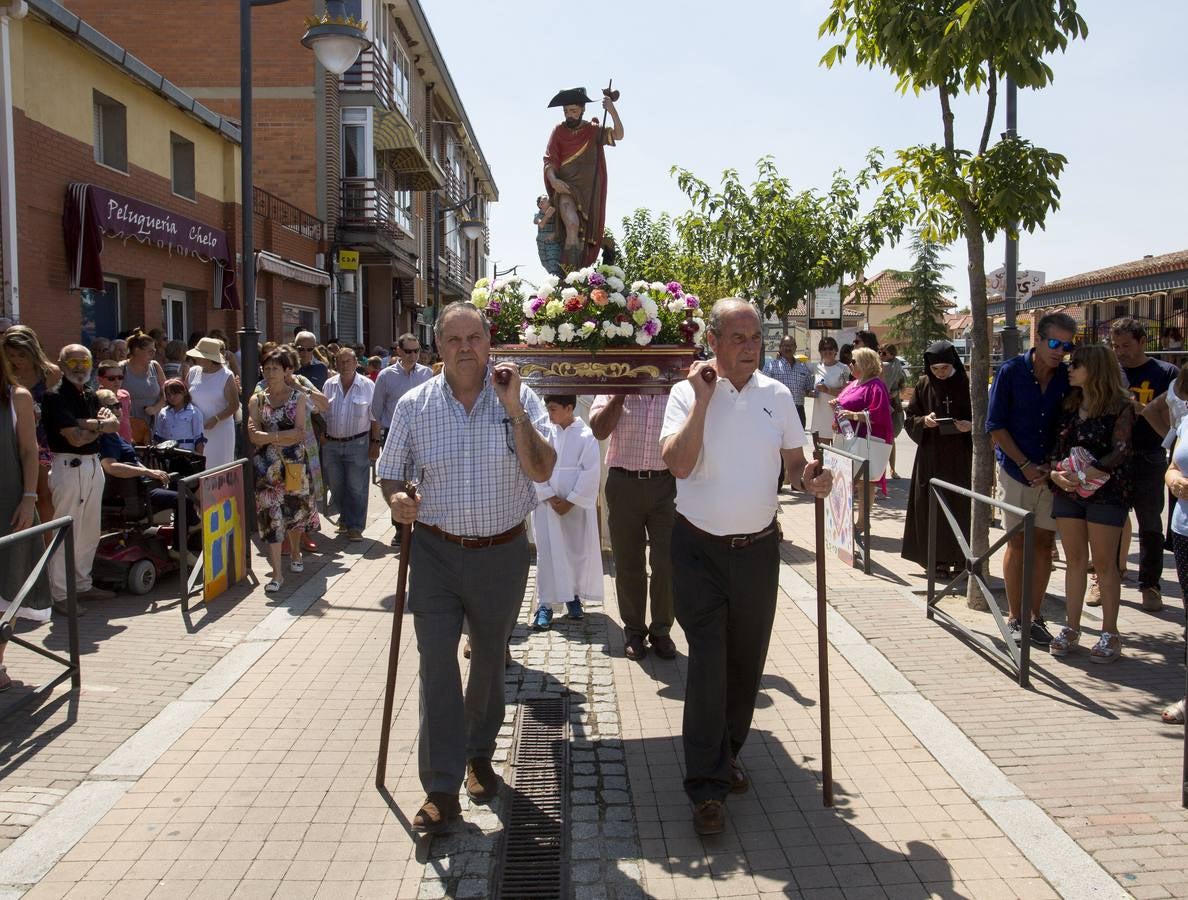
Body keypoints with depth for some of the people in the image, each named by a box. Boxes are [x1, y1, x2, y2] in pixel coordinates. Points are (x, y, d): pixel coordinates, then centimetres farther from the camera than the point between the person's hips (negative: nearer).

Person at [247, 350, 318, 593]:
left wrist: (269, 436, -14)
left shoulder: (299, 397, 1)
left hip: (294, 463, 0)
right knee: (270, 514, -6)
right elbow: (254, 436, -5)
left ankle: (295, 553, 39)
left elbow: (301, 433, -10)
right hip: (267, 464, 0)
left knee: (296, 508, 13)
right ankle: (277, 573, -5)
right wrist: (284, 437, -15)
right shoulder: (257, 400, 5)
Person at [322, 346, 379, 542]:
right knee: (335, 486, 12)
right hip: (331, 444, 3)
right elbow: (321, 414, 10)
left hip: (357, 443, -3)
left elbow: (374, 418, -2)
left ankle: (355, 527, 7)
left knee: (356, 487, -1)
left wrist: (375, 443, -6)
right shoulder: (329, 385, 5)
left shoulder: (367, 386, -3)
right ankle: (345, 517, 32)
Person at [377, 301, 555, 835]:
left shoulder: (520, 400, -5)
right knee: (436, 665, -7)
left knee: (489, 661, 16)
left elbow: (542, 471, -16)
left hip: (502, 554, 0)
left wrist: (513, 409, -25)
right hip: (436, 552, 0)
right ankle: (441, 790, 1)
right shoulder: (413, 405, -1)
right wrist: (397, 499, -16)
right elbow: (391, 474, 7)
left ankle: (479, 754, 40)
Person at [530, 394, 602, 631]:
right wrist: (550, 497, -9)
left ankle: (573, 597, 25)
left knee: (578, 552, 8)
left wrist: (570, 501, -11)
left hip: (577, 505, -1)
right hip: (547, 503, 1)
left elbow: (591, 472, -9)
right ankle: (545, 604, 3)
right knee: (547, 553, 0)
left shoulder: (586, 435, -6)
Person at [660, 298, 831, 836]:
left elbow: (794, 463, 9)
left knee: (747, 660, 14)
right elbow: (678, 464, -19)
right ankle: (706, 786, 2)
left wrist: (809, 480, -13)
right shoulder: (687, 392, -6)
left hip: (758, 547, 4)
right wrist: (703, 399, -22)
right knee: (707, 661, -6)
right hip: (699, 549, -4)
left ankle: (726, 754, 36)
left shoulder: (777, 395, 4)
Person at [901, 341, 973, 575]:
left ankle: (961, 558, 12)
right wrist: (924, 421, -13)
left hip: (961, 458, -1)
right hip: (931, 457, 2)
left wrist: (970, 425, -19)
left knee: (961, 506, 2)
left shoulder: (967, 385, -3)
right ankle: (939, 559, 8)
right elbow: (910, 418, 8)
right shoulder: (924, 385, 3)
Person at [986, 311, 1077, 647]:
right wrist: (1026, 465, -11)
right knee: (1018, 543, 3)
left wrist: (1052, 465, -7)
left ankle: (1036, 617, 15)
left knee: (1044, 543, 5)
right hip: (1016, 471, -3)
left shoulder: (1068, 377, 1)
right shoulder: (1011, 371, -7)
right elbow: (996, 426, -7)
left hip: (1050, 473, 3)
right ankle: (1015, 619, 12)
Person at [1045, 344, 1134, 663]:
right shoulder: (1069, 404, 11)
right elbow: (1056, 445, 10)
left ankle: (1109, 634, 8)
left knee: (1104, 564, 0)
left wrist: (1086, 473, -23)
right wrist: (1055, 472, -8)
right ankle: (1071, 629, 16)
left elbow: (1120, 451, -13)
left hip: (1105, 492, -5)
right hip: (1067, 491, 5)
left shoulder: (1119, 406, -6)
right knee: (1074, 561, 9)